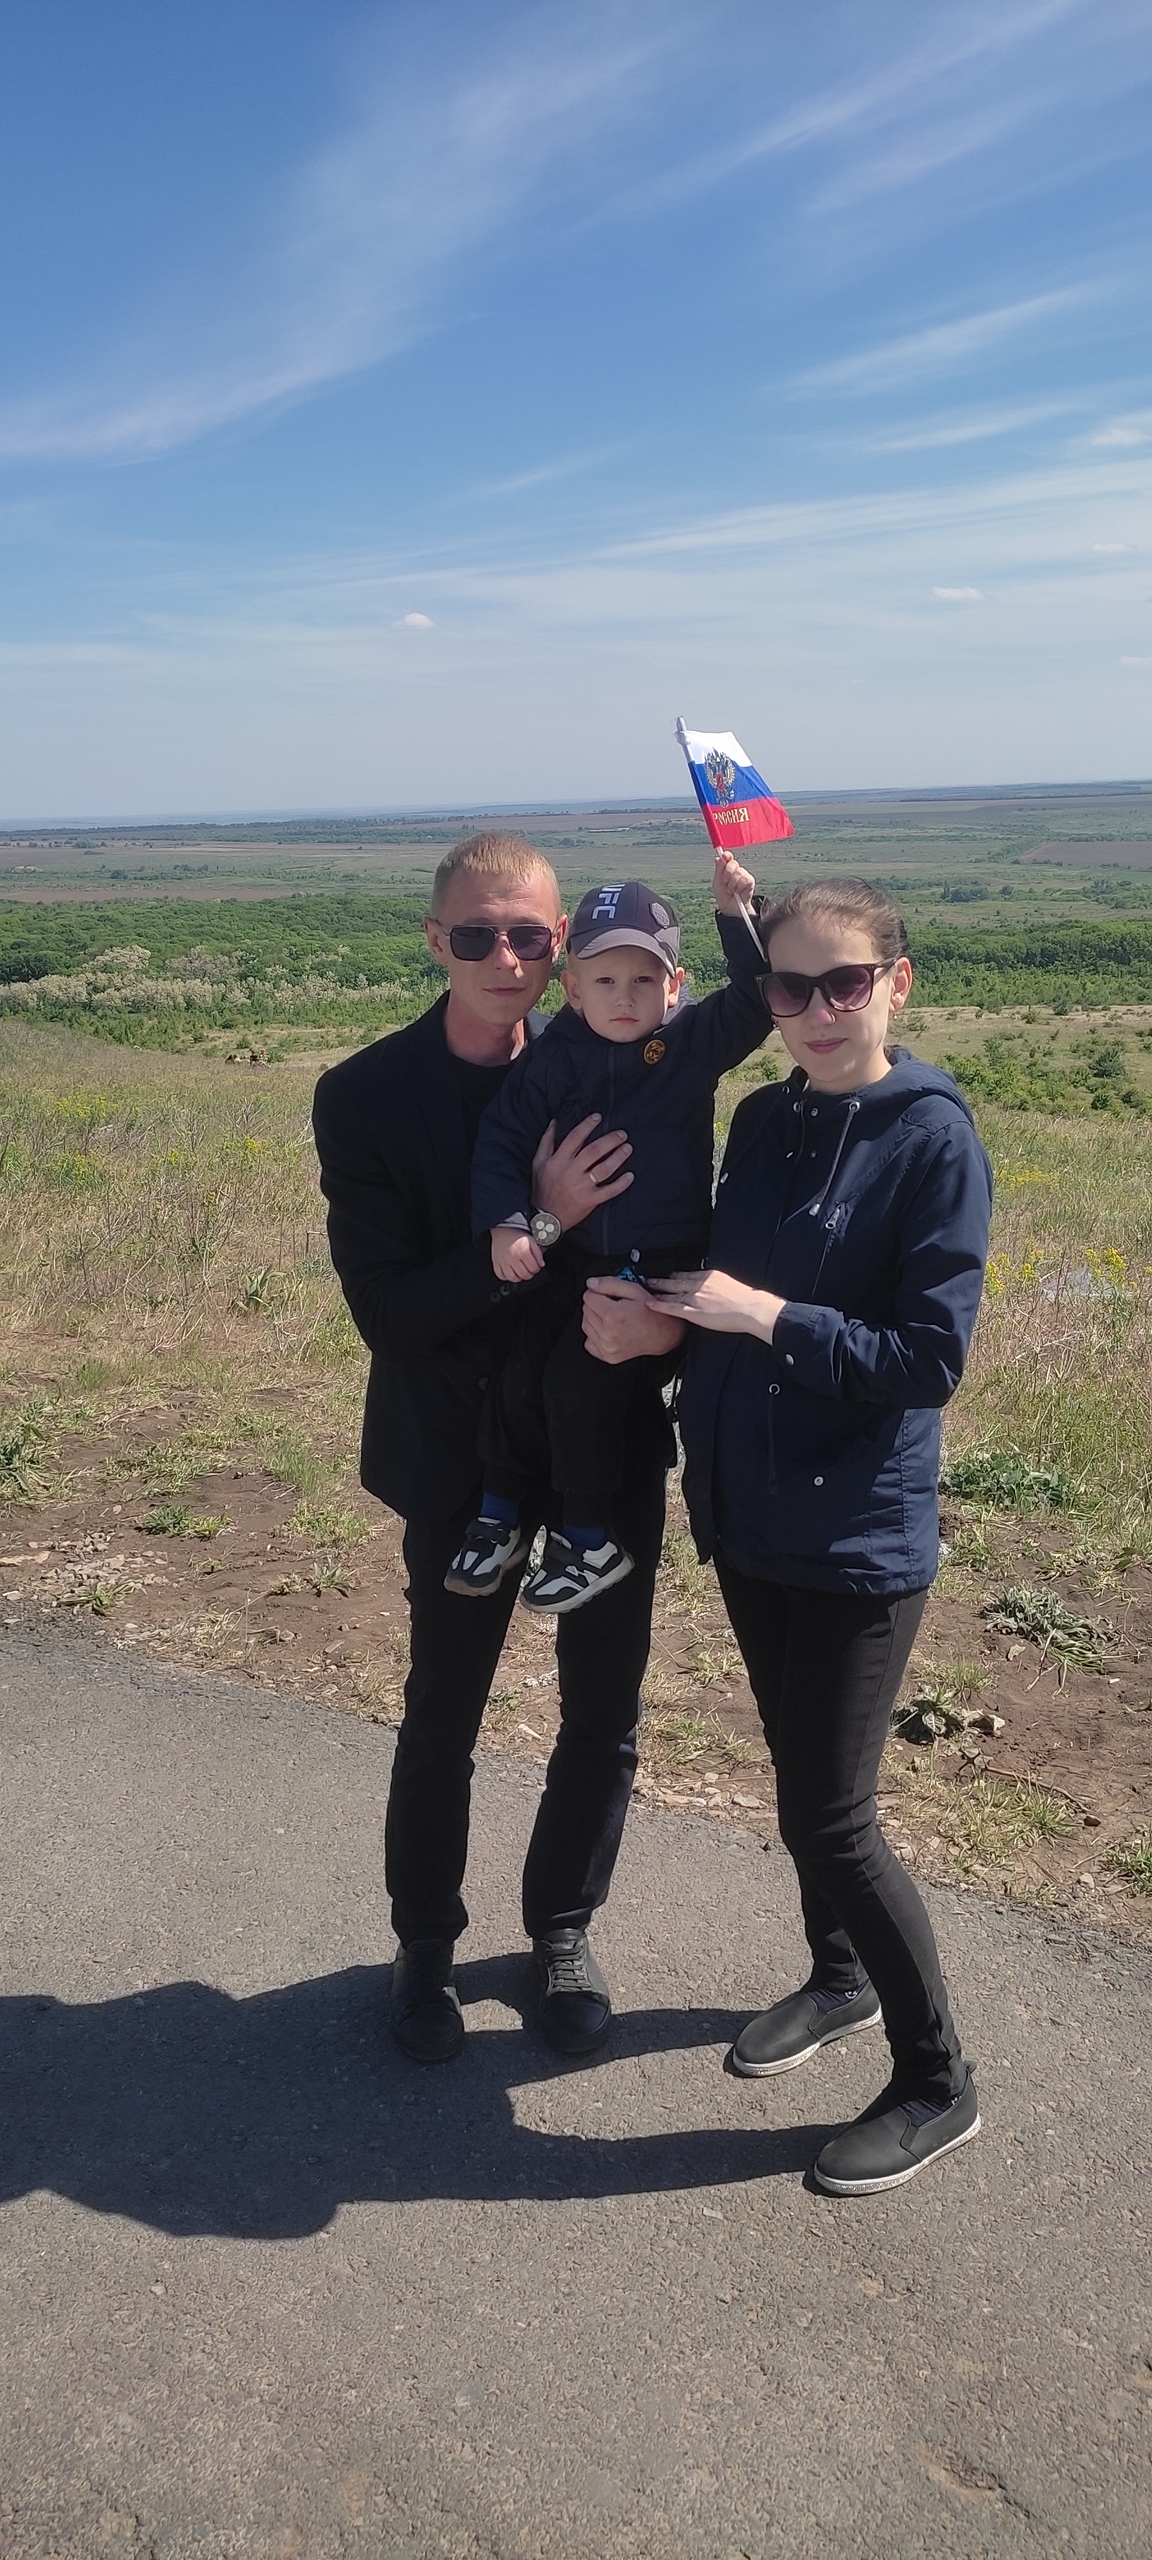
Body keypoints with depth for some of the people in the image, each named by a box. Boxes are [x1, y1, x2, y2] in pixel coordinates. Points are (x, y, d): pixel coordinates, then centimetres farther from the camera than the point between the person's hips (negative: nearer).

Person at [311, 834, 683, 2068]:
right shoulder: (365, 1096, -12)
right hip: (462, 1458, -2)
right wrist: (536, 1225, -28)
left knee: (604, 1712, 15)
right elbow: (386, 1309, -17)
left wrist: (664, 1311, -24)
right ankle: (425, 1942, 39)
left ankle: (562, 1927, 40)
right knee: (442, 1715, 14)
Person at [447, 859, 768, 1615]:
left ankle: (594, 1540, 6)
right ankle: (500, 1517, 20)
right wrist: (506, 1223, -14)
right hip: (573, 1254, 4)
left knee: (579, 1383, -15)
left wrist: (738, 911, -31)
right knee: (517, 1374, -4)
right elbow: (504, 1137, -1)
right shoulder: (556, 1056, -3)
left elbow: (758, 998, -21)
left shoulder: (696, 1042, -7)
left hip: (662, 1265, -4)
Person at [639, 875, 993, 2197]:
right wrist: (661, 1307, -6)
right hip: (749, 1517, 7)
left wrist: (767, 1317, -22)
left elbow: (930, 1359, -17)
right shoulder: (761, 1122, 5)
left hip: (859, 1538, -6)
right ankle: (841, 1978, 45)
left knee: (831, 1817, 0)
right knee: (797, 1778, 21)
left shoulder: (933, 1137, -14)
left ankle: (936, 2083, 22)